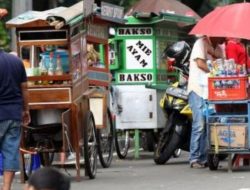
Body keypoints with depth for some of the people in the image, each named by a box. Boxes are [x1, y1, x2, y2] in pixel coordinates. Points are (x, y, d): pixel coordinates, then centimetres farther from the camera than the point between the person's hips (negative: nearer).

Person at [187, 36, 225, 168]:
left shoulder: (218, 49, 20)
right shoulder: (201, 43, -4)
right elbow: (200, 63, -14)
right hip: (198, 90, -7)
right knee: (199, 125, -11)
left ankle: (203, 158, 7)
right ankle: (194, 159, -8)